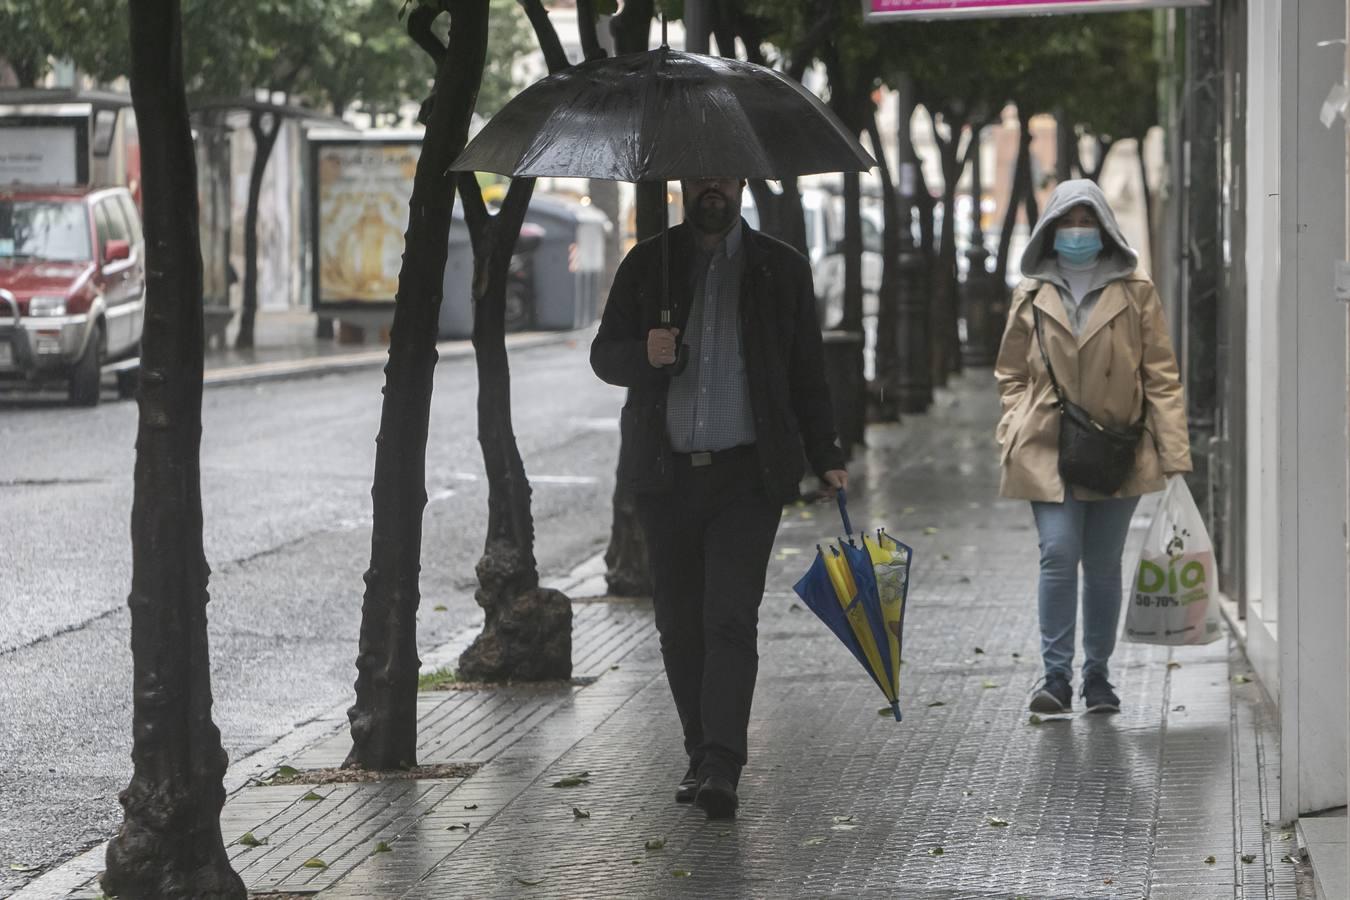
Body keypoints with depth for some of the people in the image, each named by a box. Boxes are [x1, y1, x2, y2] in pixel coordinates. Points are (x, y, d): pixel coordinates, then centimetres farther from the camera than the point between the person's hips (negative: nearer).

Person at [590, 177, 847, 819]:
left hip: (747, 476, -2)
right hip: (666, 475, 2)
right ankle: (702, 756, 18)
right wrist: (645, 354, -15)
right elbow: (605, 356, 7)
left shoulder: (781, 268, 8)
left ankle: (722, 767, -16)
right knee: (680, 624, 6)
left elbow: (807, 372, 11)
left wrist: (826, 457, 6)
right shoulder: (648, 264, 9)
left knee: (730, 618, -13)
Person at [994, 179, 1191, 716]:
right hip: (1048, 449, 0)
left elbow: (1161, 375, 3)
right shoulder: (1031, 294, 7)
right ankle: (1056, 676, -9)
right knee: (1058, 555, -13)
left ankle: (1097, 678, 18)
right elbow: (1011, 375, 15)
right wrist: (1014, 437, 1)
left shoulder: (1135, 290, 3)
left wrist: (1173, 450, -4)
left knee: (1103, 566, 6)